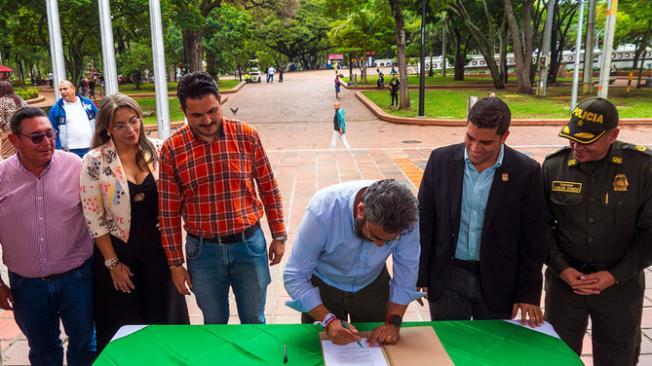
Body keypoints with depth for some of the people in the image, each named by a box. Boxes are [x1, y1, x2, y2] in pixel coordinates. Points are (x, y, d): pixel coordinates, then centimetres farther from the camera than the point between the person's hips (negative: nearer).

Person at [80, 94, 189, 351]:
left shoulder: (154, 152, -2)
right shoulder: (95, 161, -12)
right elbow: (93, 217, -10)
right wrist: (112, 263, -9)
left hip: (157, 247, 3)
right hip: (118, 250, -2)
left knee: (164, 319, 14)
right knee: (125, 327, 13)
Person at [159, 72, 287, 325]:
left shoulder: (246, 136, -6)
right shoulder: (172, 149, -7)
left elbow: (269, 188, 2)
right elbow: (169, 210, -2)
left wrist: (279, 236, 4)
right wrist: (175, 263, 1)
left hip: (249, 244, 0)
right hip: (203, 250, 0)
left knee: (254, 322, 15)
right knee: (214, 325, 18)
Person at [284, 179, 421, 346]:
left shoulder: (404, 213, -30)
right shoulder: (322, 210, -37)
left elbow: (407, 268, -17)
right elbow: (295, 277, -30)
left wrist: (394, 321, -21)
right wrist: (328, 320, -39)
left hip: (372, 285, 2)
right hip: (323, 285, -2)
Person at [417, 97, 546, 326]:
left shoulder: (526, 172, -9)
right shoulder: (441, 160, -6)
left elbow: (533, 240, -3)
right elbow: (424, 222, 0)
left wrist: (529, 293, -2)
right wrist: (418, 277, 0)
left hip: (497, 283, 0)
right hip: (447, 278, 1)